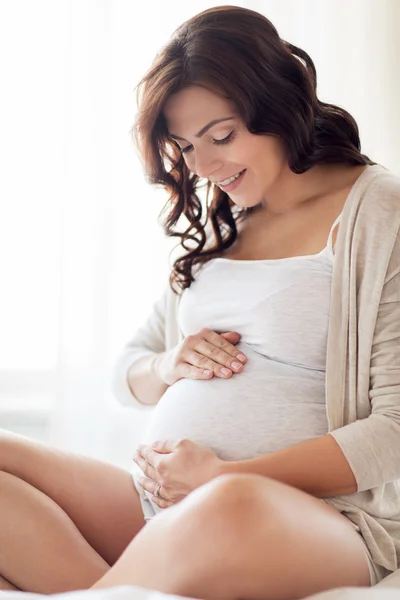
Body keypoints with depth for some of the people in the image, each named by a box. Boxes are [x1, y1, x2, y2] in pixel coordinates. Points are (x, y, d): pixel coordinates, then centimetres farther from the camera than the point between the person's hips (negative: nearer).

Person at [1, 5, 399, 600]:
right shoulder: (214, 226, 18)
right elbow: (127, 374, 23)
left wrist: (225, 477, -16)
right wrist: (169, 366, -1)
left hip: (320, 515, -6)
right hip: (158, 501, 7)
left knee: (231, 511, -41)